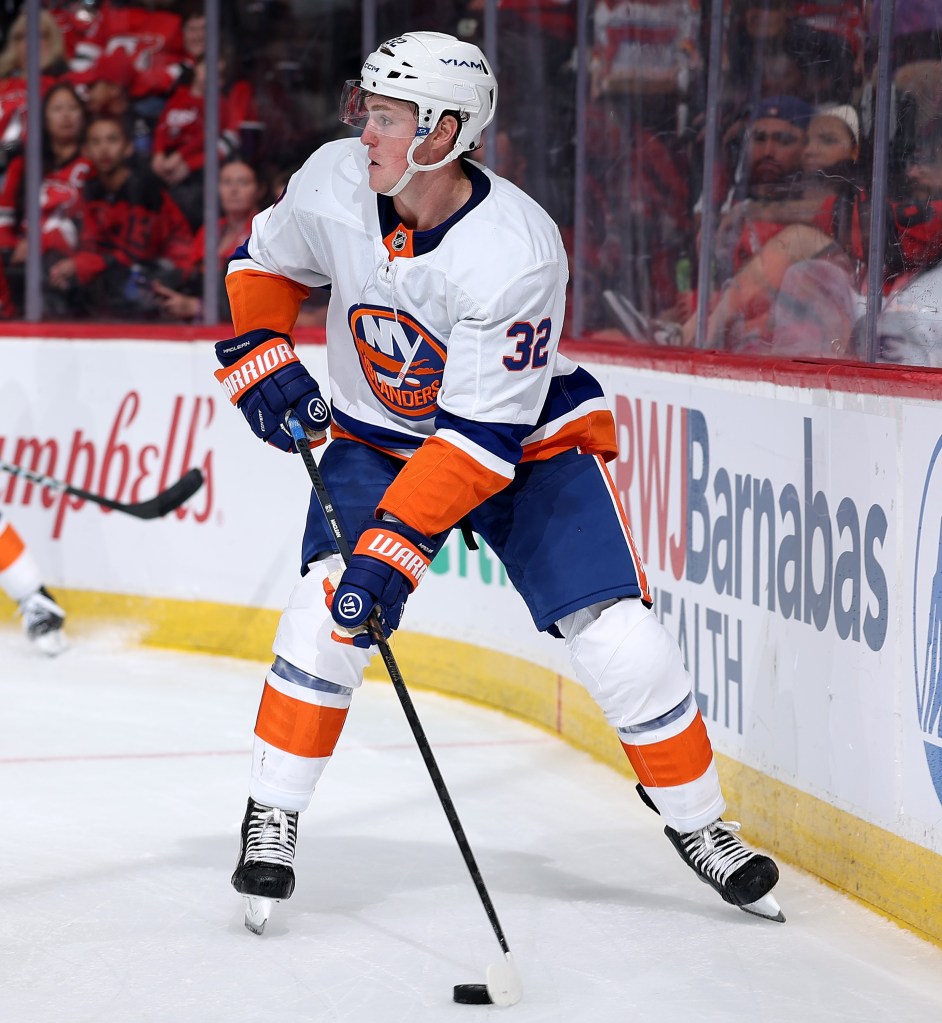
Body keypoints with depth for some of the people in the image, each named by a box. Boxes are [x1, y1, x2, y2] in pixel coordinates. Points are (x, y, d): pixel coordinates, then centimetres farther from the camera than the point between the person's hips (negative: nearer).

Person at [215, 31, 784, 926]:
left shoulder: (515, 255, -34)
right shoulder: (334, 182, -18)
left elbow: (480, 438, -33)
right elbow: (267, 258, 6)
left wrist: (394, 546, -38)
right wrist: (260, 354, -10)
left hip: (529, 438, -3)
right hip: (376, 434, 3)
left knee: (619, 641, -12)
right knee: (327, 605, -19)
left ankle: (698, 824, 10)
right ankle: (270, 819, -4)